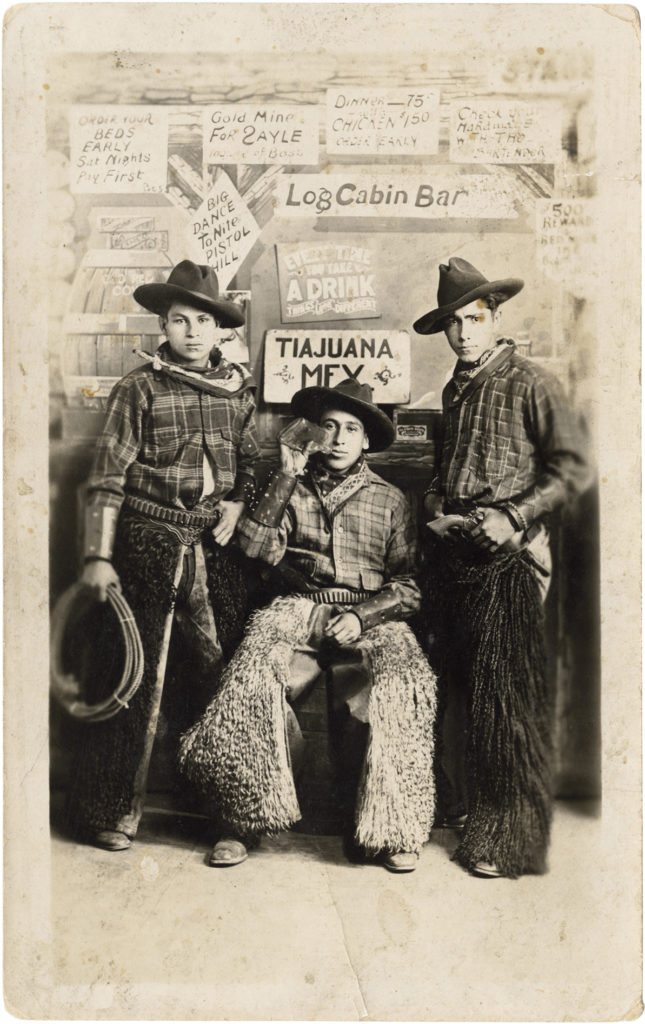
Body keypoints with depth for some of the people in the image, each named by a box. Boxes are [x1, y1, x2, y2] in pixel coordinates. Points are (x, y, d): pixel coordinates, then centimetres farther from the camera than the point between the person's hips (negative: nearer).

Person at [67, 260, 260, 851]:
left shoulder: (239, 386, 9)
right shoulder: (140, 388, -3)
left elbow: (251, 461, 20)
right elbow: (108, 477, -5)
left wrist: (238, 503, 2)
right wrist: (99, 556, -10)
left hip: (216, 543, 4)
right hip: (150, 540, -4)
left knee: (220, 668, 6)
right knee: (138, 675, -1)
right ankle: (111, 811, 13)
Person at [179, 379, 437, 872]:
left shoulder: (389, 500, 12)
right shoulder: (293, 489, 14)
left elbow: (407, 586, 8)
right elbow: (256, 547, -3)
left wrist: (361, 616, -9)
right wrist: (285, 478, -4)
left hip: (370, 614, 0)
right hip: (301, 607, 0)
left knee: (408, 681, -30)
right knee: (254, 669, -31)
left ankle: (395, 828, -16)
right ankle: (244, 819, -17)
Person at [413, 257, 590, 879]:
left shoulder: (529, 384, -4)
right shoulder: (455, 390, 18)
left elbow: (572, 467, -9)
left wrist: (513, 517, -16)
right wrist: (436, 509, 9)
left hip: (507, 557, -7)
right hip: (452, 552, 7)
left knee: (505, 696, -5)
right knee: (457, 689, 9)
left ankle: (510, 839, 5)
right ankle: (464, 810, 22)